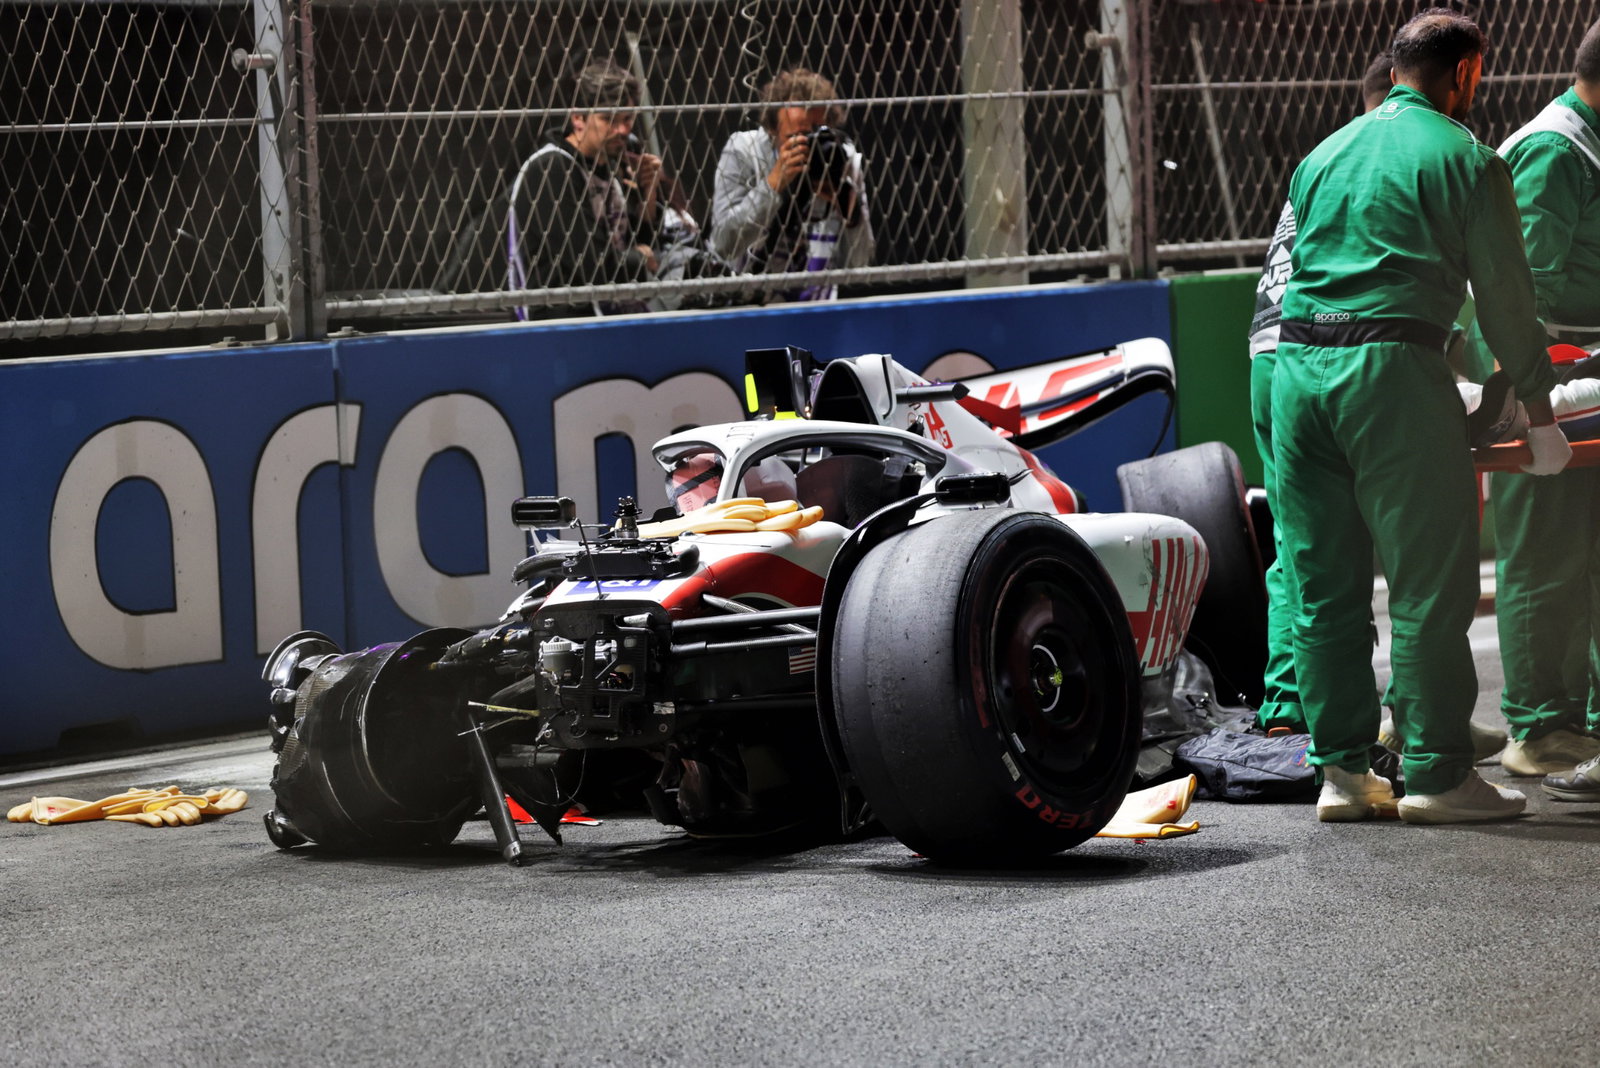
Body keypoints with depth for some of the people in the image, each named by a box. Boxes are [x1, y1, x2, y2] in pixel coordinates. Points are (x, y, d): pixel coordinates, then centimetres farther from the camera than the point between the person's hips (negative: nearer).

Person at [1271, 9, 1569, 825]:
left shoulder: (1324, 154, 20)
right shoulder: (1466, 159, 2)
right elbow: (1506, 298, 3)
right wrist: (1539, 414, 10)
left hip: (1296, 366, 6)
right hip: (1393, 369, -6)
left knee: (1324, 584, 9)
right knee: (1430, 582, 0)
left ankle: (1342, 769, 11)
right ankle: (1437, 773, 1)